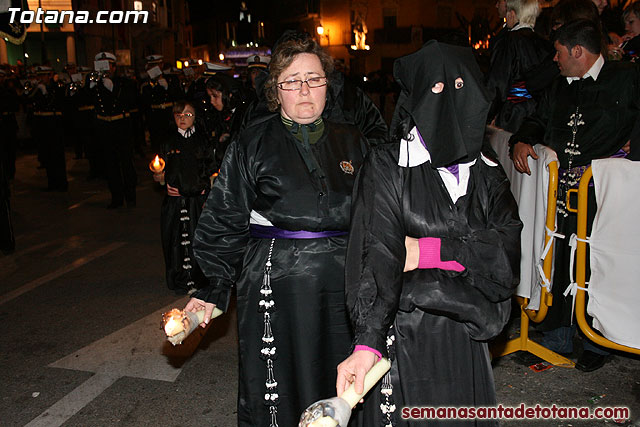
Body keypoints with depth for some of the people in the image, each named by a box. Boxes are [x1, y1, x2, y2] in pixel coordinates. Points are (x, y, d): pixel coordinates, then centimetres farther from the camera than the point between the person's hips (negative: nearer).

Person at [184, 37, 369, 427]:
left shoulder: (352, 143, 9)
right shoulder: (252, 146, 1)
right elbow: (226, 220, 1)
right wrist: (217, 286, -6)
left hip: (343, 283, 3)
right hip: (275, 283, -2)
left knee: (338, 385, 14)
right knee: (274, 392, 6)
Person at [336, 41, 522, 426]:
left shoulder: (487, 173, 5)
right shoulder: (387, 166, -10)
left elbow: (508, 247, -8)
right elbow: (376, 258, -21)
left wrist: (430, 251, -19)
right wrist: (368, 343, -31)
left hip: (467, 340, 5)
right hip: (405, 336, -4)